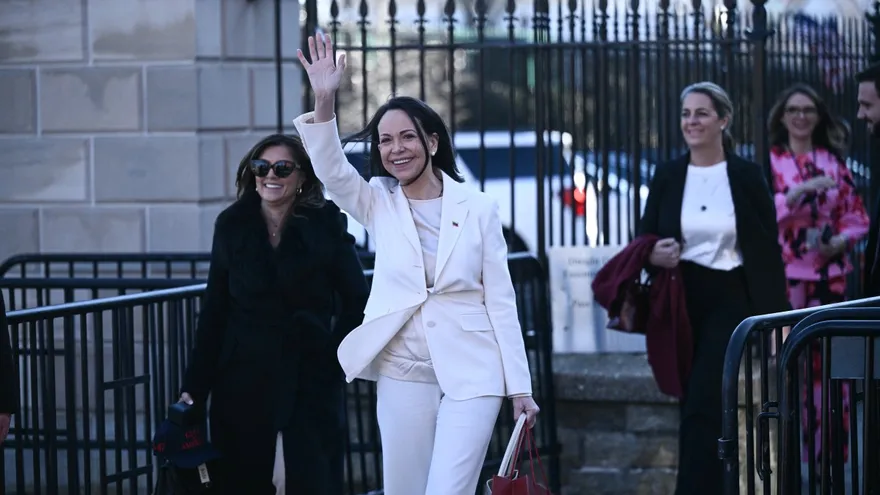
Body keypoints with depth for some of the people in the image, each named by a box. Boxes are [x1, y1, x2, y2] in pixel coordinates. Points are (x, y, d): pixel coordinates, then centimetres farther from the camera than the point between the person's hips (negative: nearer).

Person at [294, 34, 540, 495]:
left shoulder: (477, 208, 1)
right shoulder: (378, 204, 6)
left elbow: (500, 300, 2)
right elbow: (332, 170, -14)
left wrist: (520, 385, -1)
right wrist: (324, 103, -30)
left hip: (470, 372, -2)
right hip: (403, 372, 3)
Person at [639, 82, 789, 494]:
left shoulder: (747, 176, -2)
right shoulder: (667, 175, 6)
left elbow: (768, 249, -1)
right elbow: (644, 240, 10)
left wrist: (775, 316, -5)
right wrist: (654, 255, -14)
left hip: (731, 301, -4)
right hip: (683, 301, 4)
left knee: (702, 409, -13)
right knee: (695, 404, 8)